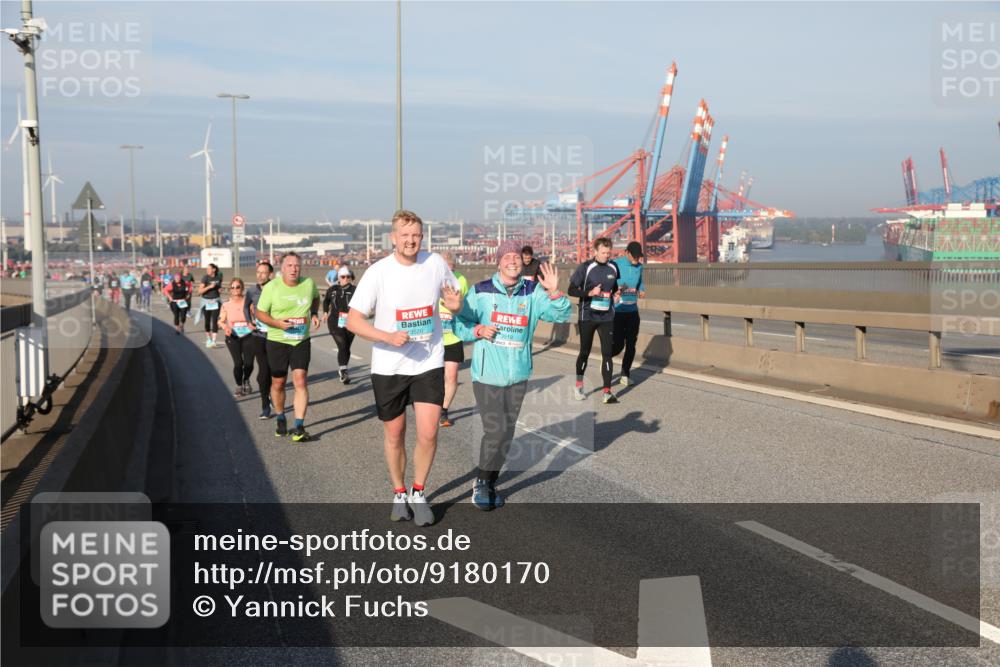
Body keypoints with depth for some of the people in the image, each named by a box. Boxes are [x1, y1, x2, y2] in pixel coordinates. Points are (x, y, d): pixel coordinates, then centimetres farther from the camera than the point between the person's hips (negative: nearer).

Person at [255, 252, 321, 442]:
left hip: (301, 341, 1)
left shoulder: (309, 284, -2)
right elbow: (260, 313, -3)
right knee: (278, 383, 10)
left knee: (300, 381, -11)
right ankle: (280, 419, 34)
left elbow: (315, 298, 21)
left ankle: (299, 427, -9)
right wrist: (278, 323, -19)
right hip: (277, 341, -1)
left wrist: (314, 314, 4)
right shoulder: (271, 287, -9)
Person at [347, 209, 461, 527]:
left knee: (428, 434, -7)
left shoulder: (435, 263, -3)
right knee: (394, 435, 11)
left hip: (429, 362, 1)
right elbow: (353, 320, -11)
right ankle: (399, 493, 32)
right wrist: (388, 337, -25)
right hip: (388, 366, -1)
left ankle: (418, 493, 17)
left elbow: (454, 297, 14)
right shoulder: (378, 272, -11)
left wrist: (455, 305, -11)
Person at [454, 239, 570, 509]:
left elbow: (562, 315, -6)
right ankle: (481, 482, 12)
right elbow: (460, 323, 2)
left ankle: (490, 483, 30)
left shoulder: (533, 292, 0)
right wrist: (478, 330, -16)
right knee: (495, 430, -10)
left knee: (506, 433, 12)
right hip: (487, 374, -4)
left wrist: (554, 293, -22)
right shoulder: (480, 292, -7)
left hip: (518, 375, 4)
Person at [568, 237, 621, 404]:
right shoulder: (585, 268, -8)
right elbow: (572, 290, -8)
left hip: (607, 317, 3)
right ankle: (578, 385, 30)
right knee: (585, 352, 9)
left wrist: (616, 293, -1)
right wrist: (590, 293, -22)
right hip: (587, 316, -3)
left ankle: (607, 391, -5)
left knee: (607, 353, -5)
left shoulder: (613, 268, 5)